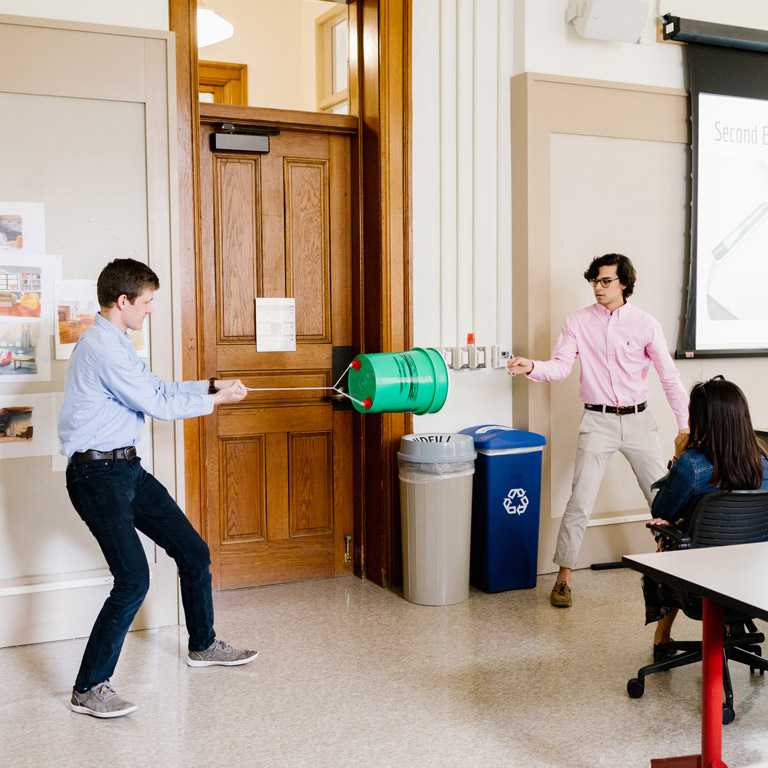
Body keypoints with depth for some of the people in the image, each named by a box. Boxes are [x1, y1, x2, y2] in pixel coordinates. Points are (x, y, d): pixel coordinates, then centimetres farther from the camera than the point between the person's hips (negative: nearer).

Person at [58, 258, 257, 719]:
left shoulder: (114, 344, 15)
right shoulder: (103, 347, -18)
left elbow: (157, 388, 20)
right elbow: (157, 405, -15)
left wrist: (212, 385, 12)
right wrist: (216, 400, -4)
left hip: (127, 469, 10)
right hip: (98, 475, -10)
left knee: (193, 552, 14)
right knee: (133, 579, -15)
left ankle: (203, 645, 32)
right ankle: (89, 689, -2)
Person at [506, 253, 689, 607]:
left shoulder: (645, 324, -1)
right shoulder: (579, 322, 0)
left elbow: (669, 376, 0)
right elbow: (560, 366, -6)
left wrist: (685, 424, -4)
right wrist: (532, 367, -27)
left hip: (638, 419, 1)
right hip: (598, 421, -1)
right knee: (580, 501, -7)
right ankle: (563, 577, 5)